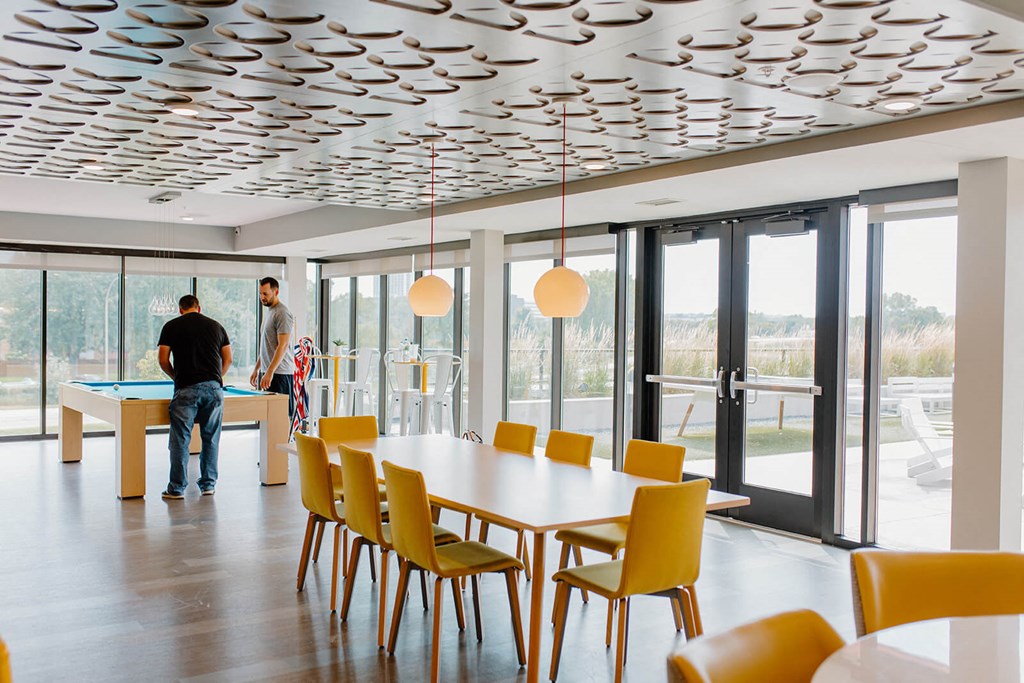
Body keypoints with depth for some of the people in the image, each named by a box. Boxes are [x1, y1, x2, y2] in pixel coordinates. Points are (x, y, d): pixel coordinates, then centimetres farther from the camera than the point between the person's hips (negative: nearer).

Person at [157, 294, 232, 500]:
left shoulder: (172, 326, 7)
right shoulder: (216, 326, 16)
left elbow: (163, 360, 4)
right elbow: (228, 360, 15)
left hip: (186, 390, -3)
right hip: (214, 389, 3)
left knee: (180, 439, 3)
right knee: (211, 438, 11)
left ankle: (177, 488, 6)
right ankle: (208, 484, 17)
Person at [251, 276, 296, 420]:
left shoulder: (282, 313, -12)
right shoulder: (268, 312, 19)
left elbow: (283, 345, -19)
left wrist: (270, 372, -24)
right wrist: (256, 369, 22)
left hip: (279, 373, -9)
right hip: (266, 372, 9)